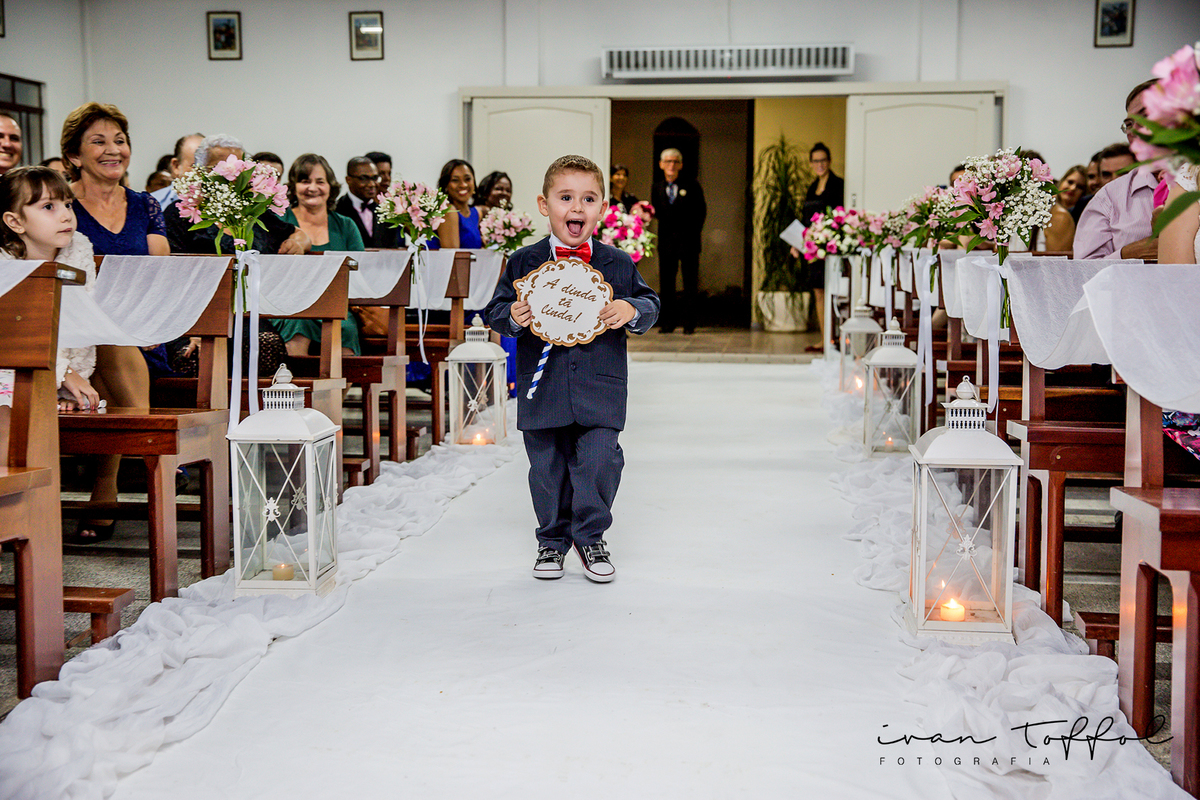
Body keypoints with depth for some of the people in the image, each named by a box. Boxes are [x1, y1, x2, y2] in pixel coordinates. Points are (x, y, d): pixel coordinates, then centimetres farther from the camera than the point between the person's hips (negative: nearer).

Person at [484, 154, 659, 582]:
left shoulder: (618, 264, 3)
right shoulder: (523, 263, 1)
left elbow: (650, 302, 8)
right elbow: (496, 309, 6)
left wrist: (631, 310, -14)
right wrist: (512, 317, -17)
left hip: (600, 388, 0)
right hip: (543, 386, 0)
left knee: (599, 461, -7)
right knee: (548, 467, 8)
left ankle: (589, 535, 16)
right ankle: (553, 539, 28)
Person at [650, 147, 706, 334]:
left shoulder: (691, 186, 2)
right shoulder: (656, 188, 10)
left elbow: (701, 210, 4)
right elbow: (657, 213, 13)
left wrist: (694, 232, -2)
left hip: (688, 240, -2)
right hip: (666, 241, 3)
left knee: (690, 282, -1)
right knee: (666, 282, 2)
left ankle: (689, 323, 2)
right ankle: (668, 322, 8)